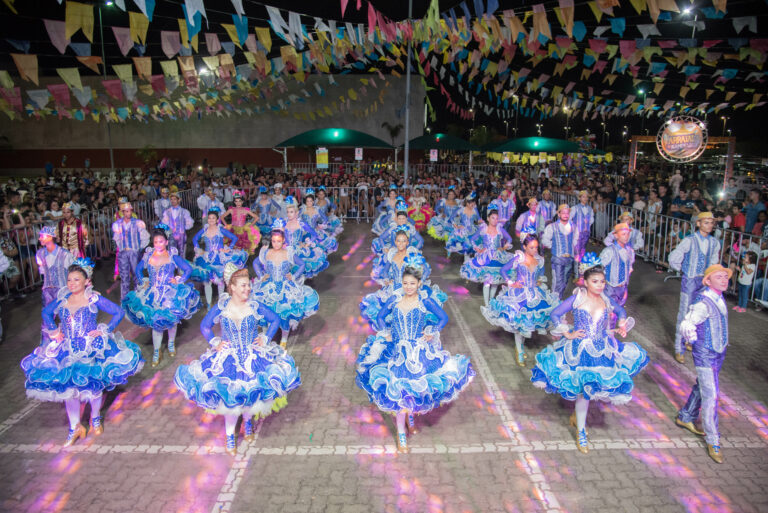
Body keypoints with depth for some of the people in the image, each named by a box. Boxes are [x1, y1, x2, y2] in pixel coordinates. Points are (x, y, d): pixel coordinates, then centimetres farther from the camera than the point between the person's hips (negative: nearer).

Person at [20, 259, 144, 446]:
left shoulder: (94, 299, -10)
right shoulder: (62, 299, 2)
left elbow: (119, 313, -7)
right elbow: (46, 313, 21)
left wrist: (105, 331, -11)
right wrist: (54, 332, 10)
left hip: (92, 349, -4)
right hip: (68, 351, 4)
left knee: (94, 385, 4)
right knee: (68, 387, 6)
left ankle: (95, 419, 31)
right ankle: (75, 428, 22)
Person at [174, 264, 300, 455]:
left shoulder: (255, 306, -11)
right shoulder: (221, 308, -10)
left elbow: (275, 320, 3)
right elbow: (204, 326, 6)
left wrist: (265, 338, -2)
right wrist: (215, 343, -3)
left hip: (254, 357, 1)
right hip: (227, 360, 0)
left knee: (251, 393, 9)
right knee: (230, 397, 2)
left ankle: (247, 420, 42)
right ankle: (230, 436, 24)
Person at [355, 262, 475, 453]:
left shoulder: (425, 302, -6)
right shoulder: (394, 300, -1)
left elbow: (444, 318, 4)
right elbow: (380, 317, 12)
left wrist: (432, 333, -2)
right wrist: (385, 334, 1)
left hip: (420, 352, 0)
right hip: (397, 351, 1)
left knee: (416, 387, 9)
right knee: (398, 390, -3)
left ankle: (411, 417, 40)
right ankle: (401, 435, 10)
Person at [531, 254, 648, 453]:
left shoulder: (606, 300, 1)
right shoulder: (577, 299, -11)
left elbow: (621, 312, 23)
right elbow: (555, 314, -7)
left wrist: (622, 326, 8)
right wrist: (567, 334, -9)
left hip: (602, 351, 4)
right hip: (579, 351, -4)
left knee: (588, 390, 11)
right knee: (583, 389, 0)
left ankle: (577, 415, 39)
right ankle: (581, 432, 17)